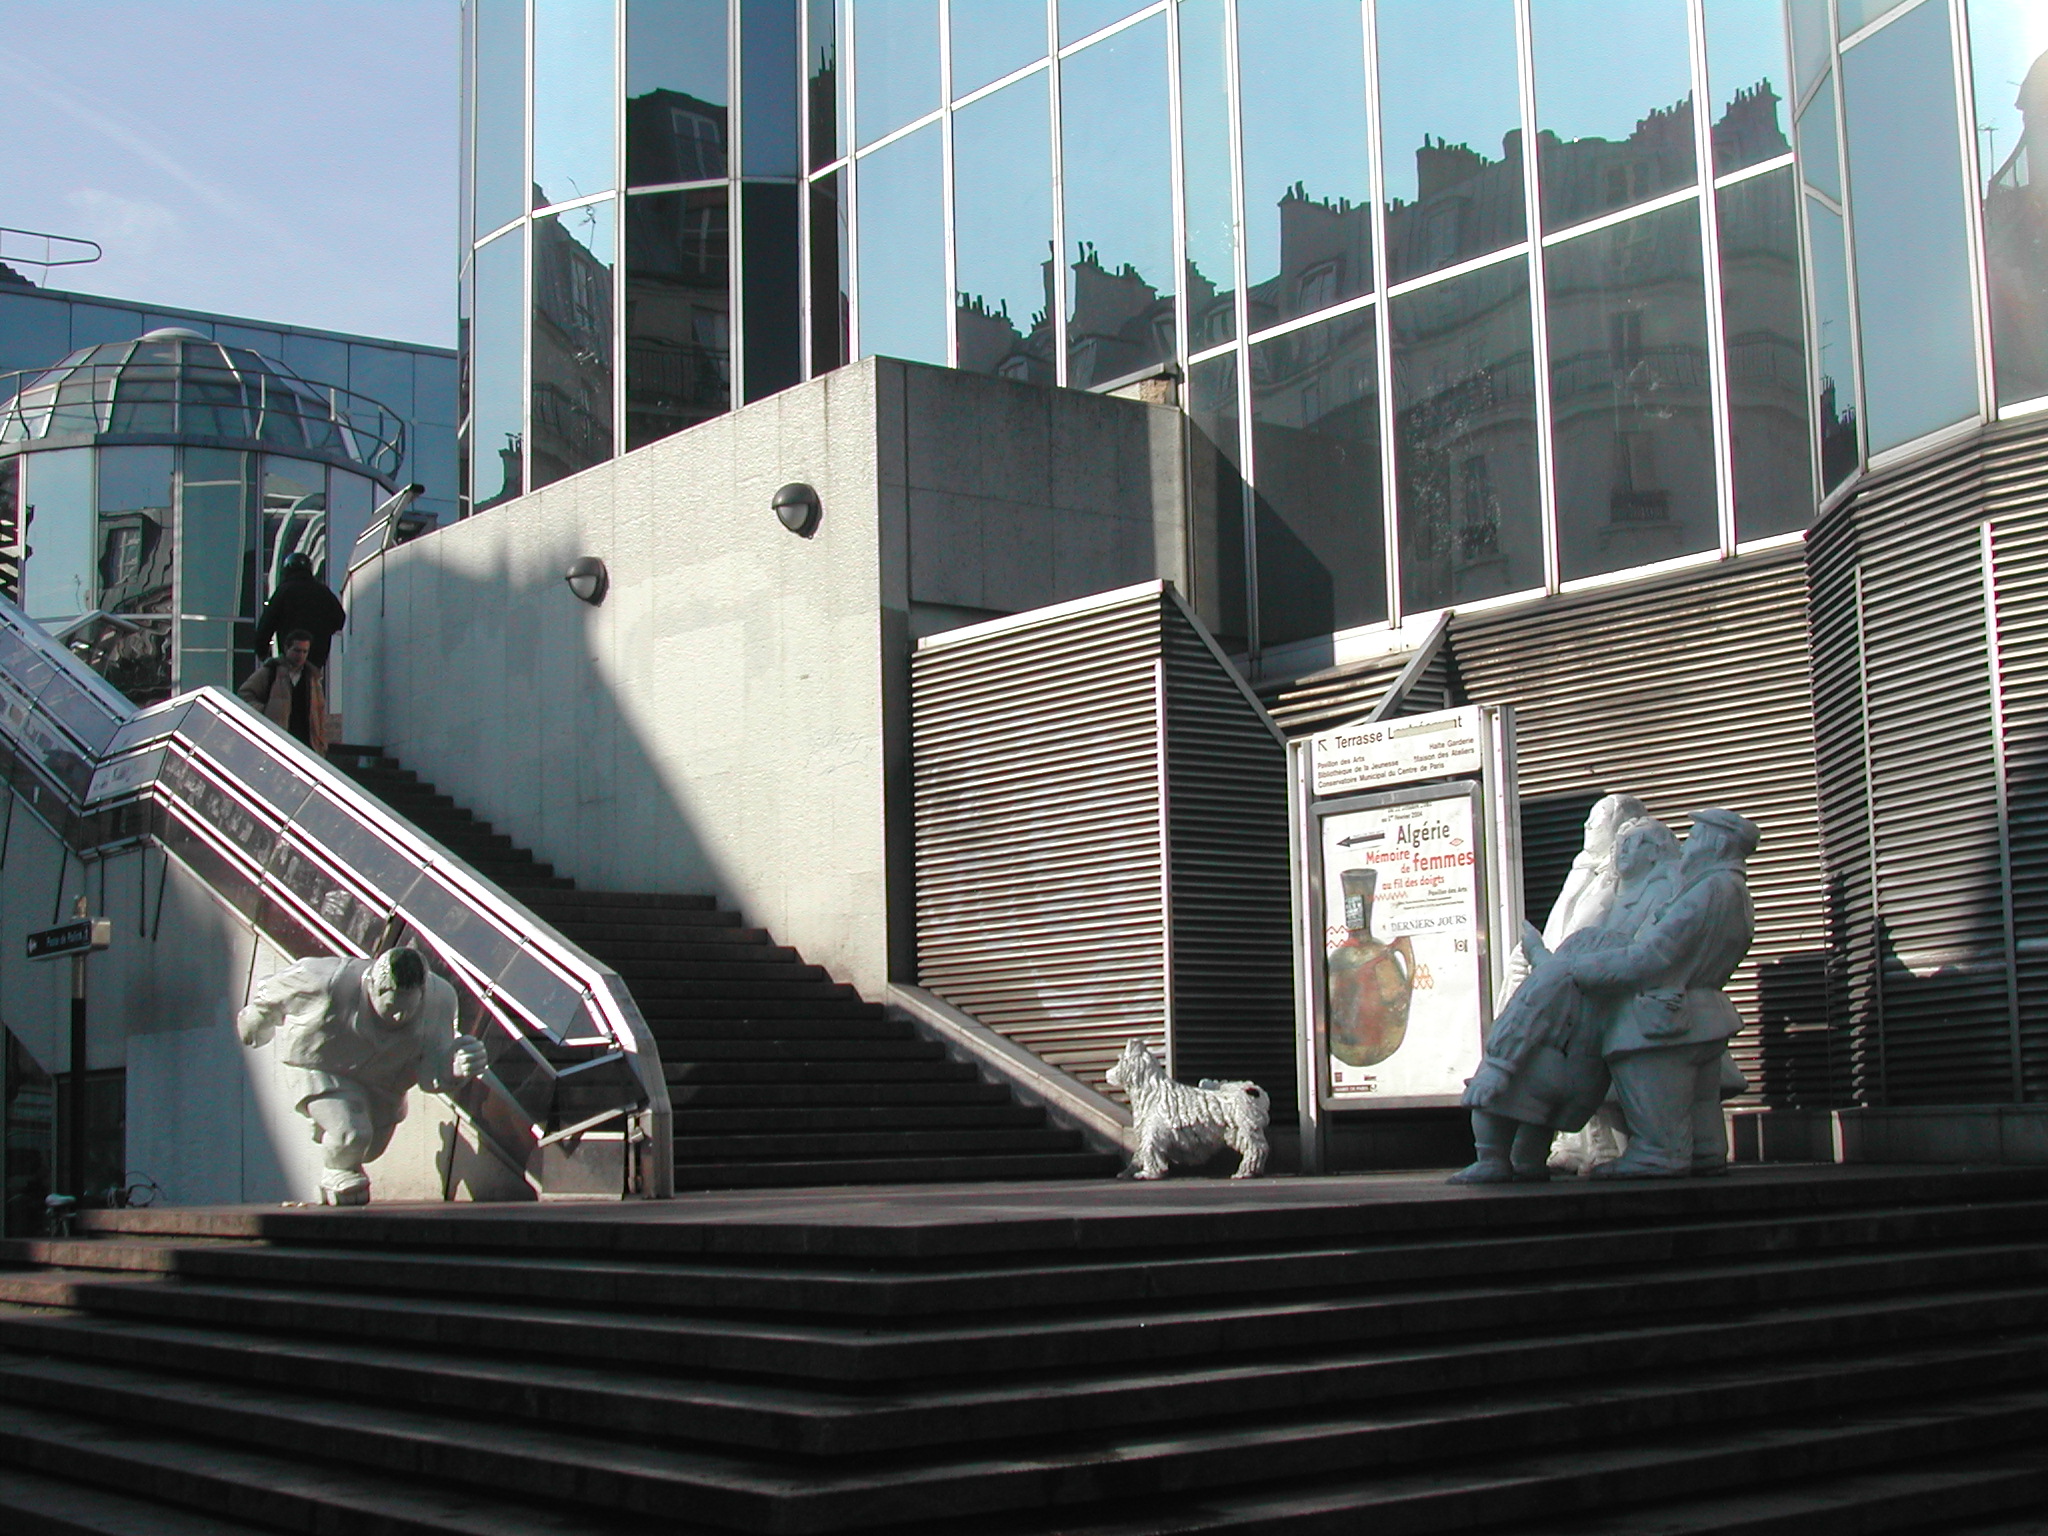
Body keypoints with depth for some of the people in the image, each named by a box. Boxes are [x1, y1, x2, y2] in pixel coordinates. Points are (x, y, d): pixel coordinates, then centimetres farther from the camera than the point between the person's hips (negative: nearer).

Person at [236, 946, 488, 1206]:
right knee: (350, 1136, -27)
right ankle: (339, 1175, 10)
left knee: (370, 1149, 24)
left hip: (382, 1082, 4)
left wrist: (453, 1068, -55)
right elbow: (274, 992, -19)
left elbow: (431, 1077, -31)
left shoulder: (440, 999, -33)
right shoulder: (331, 984, -41)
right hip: (320, 1065, -4)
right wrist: (255, 1022, 3)